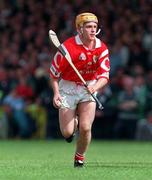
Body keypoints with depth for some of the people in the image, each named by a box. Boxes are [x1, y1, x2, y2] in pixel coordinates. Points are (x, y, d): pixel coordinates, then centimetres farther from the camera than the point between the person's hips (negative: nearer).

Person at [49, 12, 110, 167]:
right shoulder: (68, 47, -18)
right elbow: (54, 72, -8)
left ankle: (79, 157, 14)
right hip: (67, 88, -2)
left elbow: (104, 76, -11)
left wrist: (95, 87, -32)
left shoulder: (102, 48, -9)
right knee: (67, 132, -7)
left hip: (89, 88, 2)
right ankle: (73, 121, 32)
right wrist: (56, 93, -19)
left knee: (85, 127, -14)